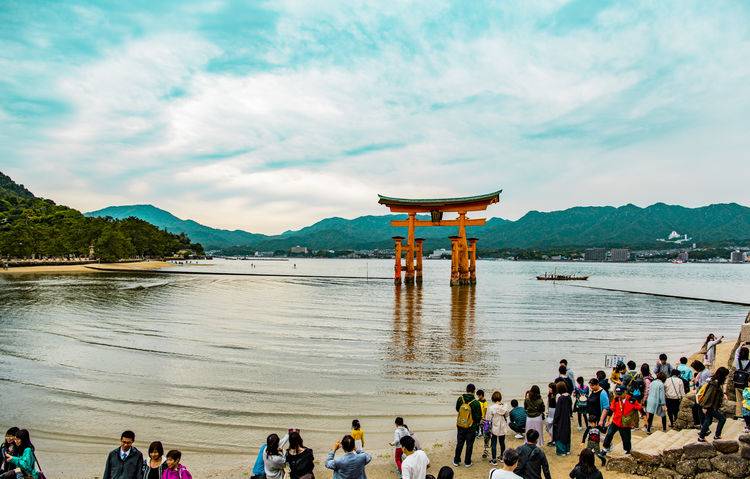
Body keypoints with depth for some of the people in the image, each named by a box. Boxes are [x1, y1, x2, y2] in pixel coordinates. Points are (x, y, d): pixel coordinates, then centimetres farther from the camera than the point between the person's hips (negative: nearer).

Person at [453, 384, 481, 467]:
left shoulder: (460, 399, -9)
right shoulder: (476, 403, -19)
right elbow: (478, 417, -12)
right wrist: (477, 423, 9)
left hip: (460, 426, 3)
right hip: (471, 427, -3)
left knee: (459, 444, 16)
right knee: (469, 445, 12)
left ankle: (456, 461, 25)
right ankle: (467, 462, 22)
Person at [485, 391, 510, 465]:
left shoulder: (491, 408, -21)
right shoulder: (505, 407, -9)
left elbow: (488, 419, -16)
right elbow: (506, 415, 8)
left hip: (494, 428, -4)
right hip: (503, 428, 4)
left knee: (494, 444, 7)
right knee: (502, 442, 21)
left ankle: (494, 460, 12)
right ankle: (502, 457, 35)